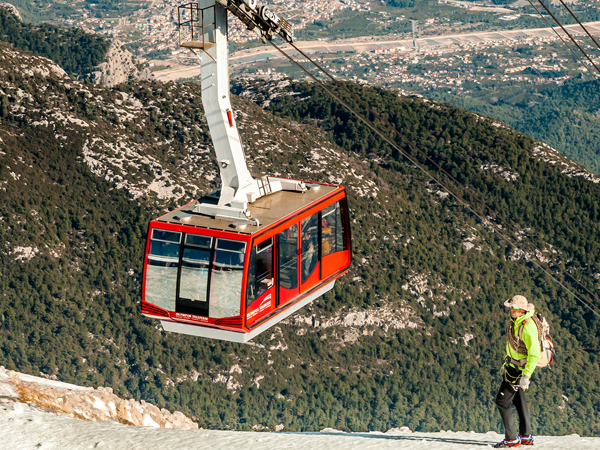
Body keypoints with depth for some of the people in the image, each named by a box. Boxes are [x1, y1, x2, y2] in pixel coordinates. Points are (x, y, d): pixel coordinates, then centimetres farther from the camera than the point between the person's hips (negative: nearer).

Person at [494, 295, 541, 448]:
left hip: (519, 368, -10)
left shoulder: (528, 326, -26)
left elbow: (535, 354, -28)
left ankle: (511, 439, -3)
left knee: (502, 401, -8)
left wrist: (526, 375, -30)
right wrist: (506, 364, 24)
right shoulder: (516, 320, 3)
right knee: (519, 399, 19)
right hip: (512, 364, 10)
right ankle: (526, 436, 30)